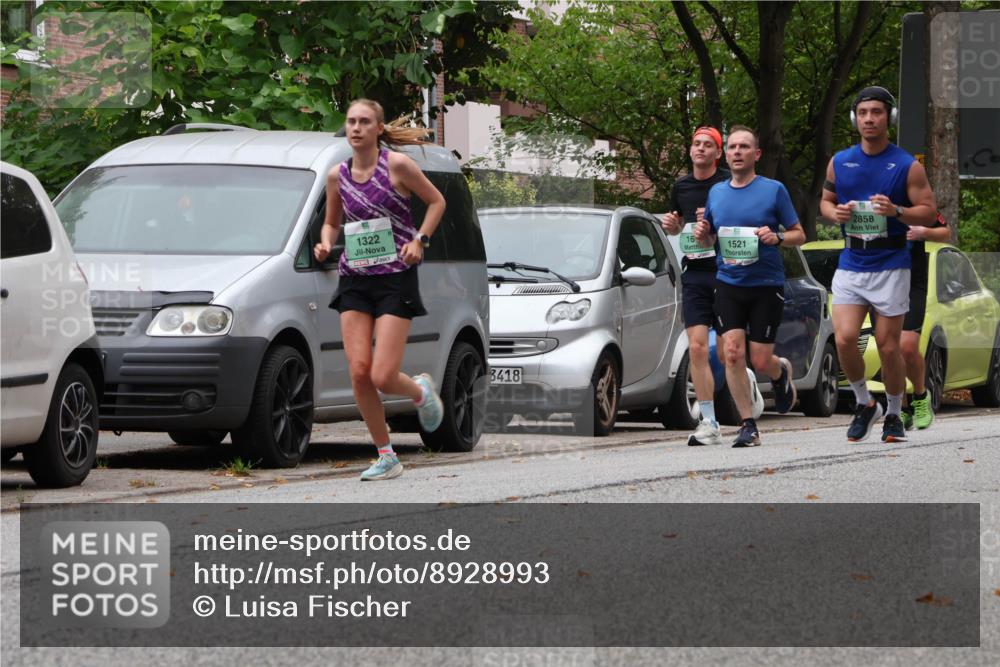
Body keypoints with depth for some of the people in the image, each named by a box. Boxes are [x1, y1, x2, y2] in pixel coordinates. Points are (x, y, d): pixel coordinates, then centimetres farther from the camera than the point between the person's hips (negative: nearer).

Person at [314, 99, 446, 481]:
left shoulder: (397, 165, -7)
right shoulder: (337, 176, 5)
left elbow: (436, 201, 5)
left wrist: (420, 240, -8)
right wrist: (325, 245, -2)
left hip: (396, 278, -4)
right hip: (354, 279, 4)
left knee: (382, 377, -11)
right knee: (359, 372, -6)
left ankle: (421, 391, 26)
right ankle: (386, 458, 7)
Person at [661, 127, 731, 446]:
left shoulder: (729, 184, -4)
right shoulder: (682, 186, 13)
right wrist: (670, 224, 6)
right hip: (694, 273, 4)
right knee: (697, 347, -4)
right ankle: (709, 424, -3)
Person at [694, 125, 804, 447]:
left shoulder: (774, 190, -2)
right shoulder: (716, 193, 10)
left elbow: (799, 235, 2)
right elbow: (710, 239, 21)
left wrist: (776, 237, -18)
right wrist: (703, 235, -2)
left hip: (766, 285, -3)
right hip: (729, 284, 3)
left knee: (760, 360, -4)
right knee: (733, 353, -11)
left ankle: (782, 372, 34)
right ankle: (748, 425, -2)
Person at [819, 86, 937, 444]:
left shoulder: (907, 166, -3)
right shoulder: (840, 162, 7)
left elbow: (929, 212, -3)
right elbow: (825, 200, 19)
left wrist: (896, 211, -21)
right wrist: (834, 212, -4)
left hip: (890, 266, -3)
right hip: (850, 264, 3)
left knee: (888, 346, 1)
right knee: (844, 338, -10)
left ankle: (893, 415, 19)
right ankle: (864, 403, 13)